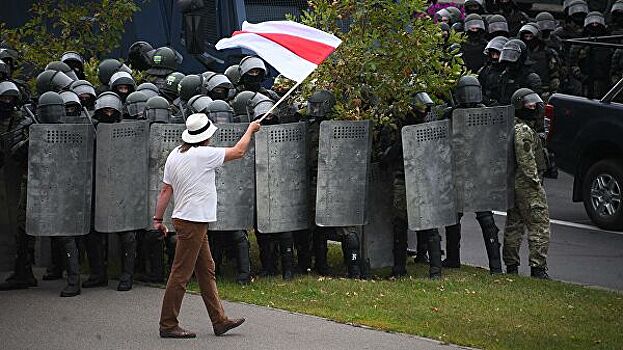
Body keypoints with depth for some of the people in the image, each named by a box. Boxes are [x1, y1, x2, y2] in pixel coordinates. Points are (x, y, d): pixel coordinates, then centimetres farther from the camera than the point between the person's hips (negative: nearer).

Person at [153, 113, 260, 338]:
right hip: (193, 222, -9)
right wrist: (250, 130, 11)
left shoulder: (174, 156, 8)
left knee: (207, 271, 12)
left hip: (190, 221, 9)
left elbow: (165, 190, 9)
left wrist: (158, 219, 12)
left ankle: (220, 321, 15)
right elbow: (238, 152, -5)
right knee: (181, 274, -6)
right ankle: (168, 325, -4)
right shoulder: (203, 154, -14)